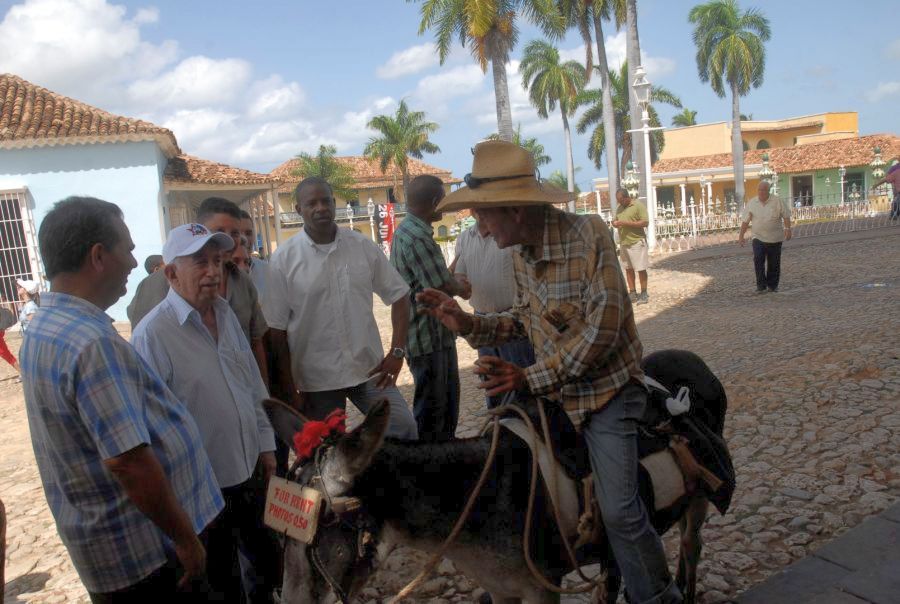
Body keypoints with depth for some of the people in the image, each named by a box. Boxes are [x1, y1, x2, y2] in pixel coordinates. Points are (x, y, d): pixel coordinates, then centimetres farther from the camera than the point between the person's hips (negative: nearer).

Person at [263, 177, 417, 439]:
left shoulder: (363, 246, -1)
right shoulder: (283, 259, -7)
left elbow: (398, 295, 6)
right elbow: (277, 329, -5)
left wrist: (397, 352, -3)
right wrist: (289, 390, -5)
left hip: (369, 369, 2)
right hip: (317, 380, -1)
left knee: (404, 429, -2)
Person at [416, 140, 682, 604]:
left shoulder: (587, 233, -20)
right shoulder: (520, 251, 1)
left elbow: (602, 327, -24)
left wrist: (532, 378, -25)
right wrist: (468, 324, -3)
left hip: (605, 390, -6)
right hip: (551, 391, 7)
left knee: (619, 510, -11)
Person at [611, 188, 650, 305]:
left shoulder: (638, 205, -9)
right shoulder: (619, 207, 12)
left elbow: (645, 222, -15)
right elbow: (617, 220, 23)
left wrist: (626, 223, -21)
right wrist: (615, 223, -4)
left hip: (637, 242, -7)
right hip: (623, 243, 7)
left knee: (641, 269, -2)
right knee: (628, 269, 10)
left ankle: (644, 294, 6)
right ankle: (632, 293, 17)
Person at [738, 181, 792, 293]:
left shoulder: (777, 201, 0)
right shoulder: (751, 203, 2)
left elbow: (786, 216, 0)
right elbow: (745, 221, 4)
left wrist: (787, 228, -14)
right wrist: (741, 236, 0)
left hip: (775, 238, 0)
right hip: (758, 238, 0)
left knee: (774, 263, 6)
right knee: (758, 260, -16)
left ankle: (772, 285, 21)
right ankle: (761, 286, -11)